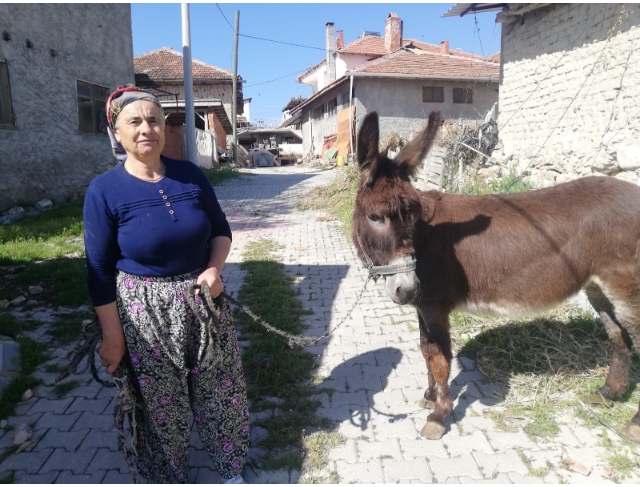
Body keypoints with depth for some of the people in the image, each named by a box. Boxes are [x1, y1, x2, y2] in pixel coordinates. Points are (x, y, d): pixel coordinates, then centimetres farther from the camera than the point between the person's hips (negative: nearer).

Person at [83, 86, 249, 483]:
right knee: (160, 404, 14)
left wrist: (215, 268, -12)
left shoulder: (191, 175, -2)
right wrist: (113, 338, -6)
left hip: (204, 301, 3)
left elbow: (221, 229, 8)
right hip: (145, 313, -2)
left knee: (221, 389, 15)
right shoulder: (105, 191, -11)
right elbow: (100, 272, -7)